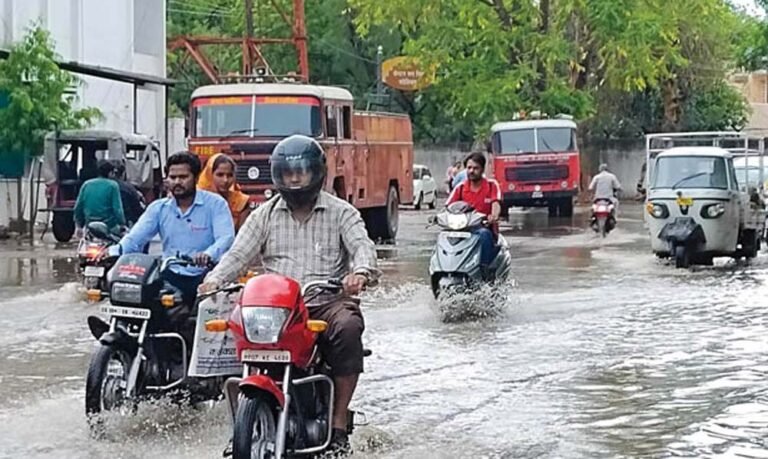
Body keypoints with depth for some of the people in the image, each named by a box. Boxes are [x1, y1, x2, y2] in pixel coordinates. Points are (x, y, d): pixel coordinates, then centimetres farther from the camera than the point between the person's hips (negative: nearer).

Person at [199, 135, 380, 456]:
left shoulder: (340, 212, 9)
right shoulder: (265, 214, 16)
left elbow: (362, 245, -7)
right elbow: (239, 253, 7)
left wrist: (361, 271, -31)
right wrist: (215, 279, -14)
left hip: (328, 300, -2)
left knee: (348, 327, -34)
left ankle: (339, 424, -26)